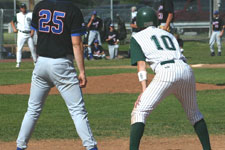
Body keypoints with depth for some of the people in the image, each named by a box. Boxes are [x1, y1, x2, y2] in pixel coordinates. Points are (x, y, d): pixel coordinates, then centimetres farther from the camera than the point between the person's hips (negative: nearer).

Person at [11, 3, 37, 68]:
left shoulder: (30, 15, 2)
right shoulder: (18, 15, 5)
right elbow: (12, 22, 16)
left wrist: (32, 31, -9)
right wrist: (14, 28, 0)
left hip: (29, 34, 0)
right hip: (21, 34, 0)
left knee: (32, 48, 1)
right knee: (19, 48, -7)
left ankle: (35, 61, 11)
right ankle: (18, 63, -6)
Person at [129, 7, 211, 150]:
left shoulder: (137, 37, 17)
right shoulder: (168, 34, 32)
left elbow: (141, 64, 3)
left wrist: (144, 89, -6)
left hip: (166, 72, -5)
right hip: (187, 70, 5)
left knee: (139, 112, -3)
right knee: (193, 112, 26)